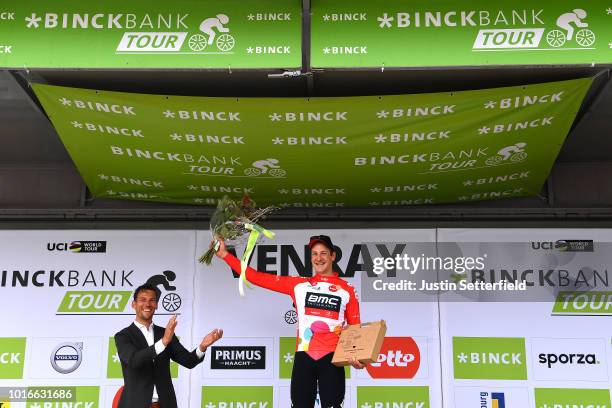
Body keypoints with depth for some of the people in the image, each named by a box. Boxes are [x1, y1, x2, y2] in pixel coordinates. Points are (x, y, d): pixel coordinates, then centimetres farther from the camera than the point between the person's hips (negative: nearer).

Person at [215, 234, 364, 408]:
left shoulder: (347, 289, 8)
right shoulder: (298, 284, 11)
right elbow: (258, 278, 9)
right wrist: (225, 255, 6)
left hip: (332, 357, -1)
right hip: (303, 356, 2)